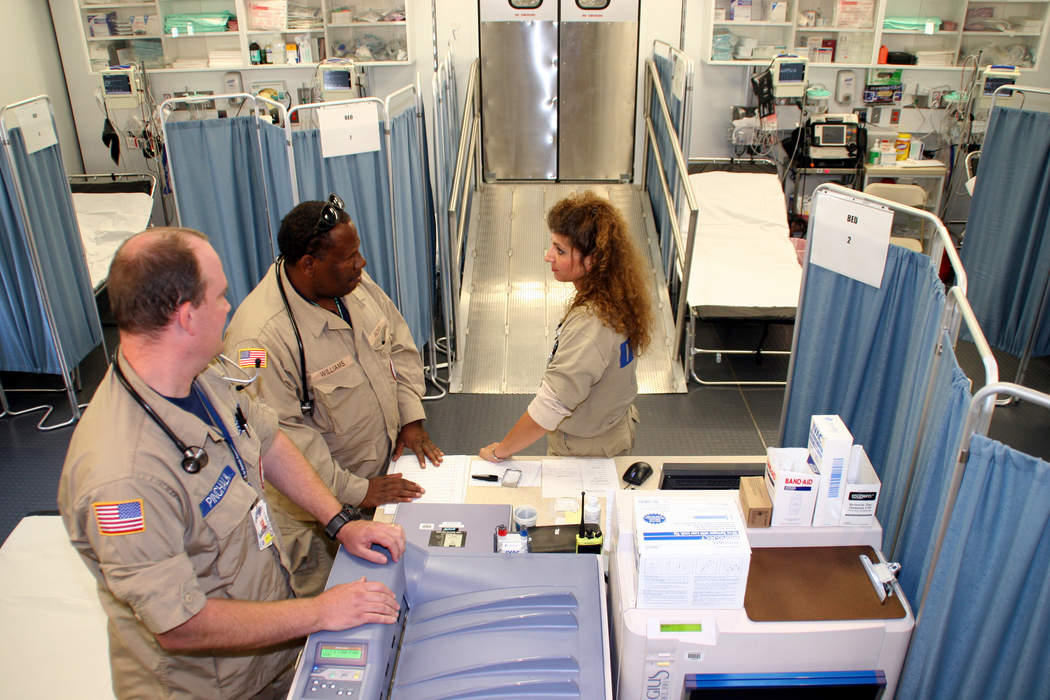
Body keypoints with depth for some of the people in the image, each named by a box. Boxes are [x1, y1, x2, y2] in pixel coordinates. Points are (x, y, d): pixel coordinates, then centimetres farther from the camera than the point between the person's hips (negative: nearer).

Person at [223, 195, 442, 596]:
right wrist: (355, 490, -21)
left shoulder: (354, 284, -5)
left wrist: (412, 418, -1)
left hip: (384, 468, 7)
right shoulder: (260, 337, -29)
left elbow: (398, 344, 8)